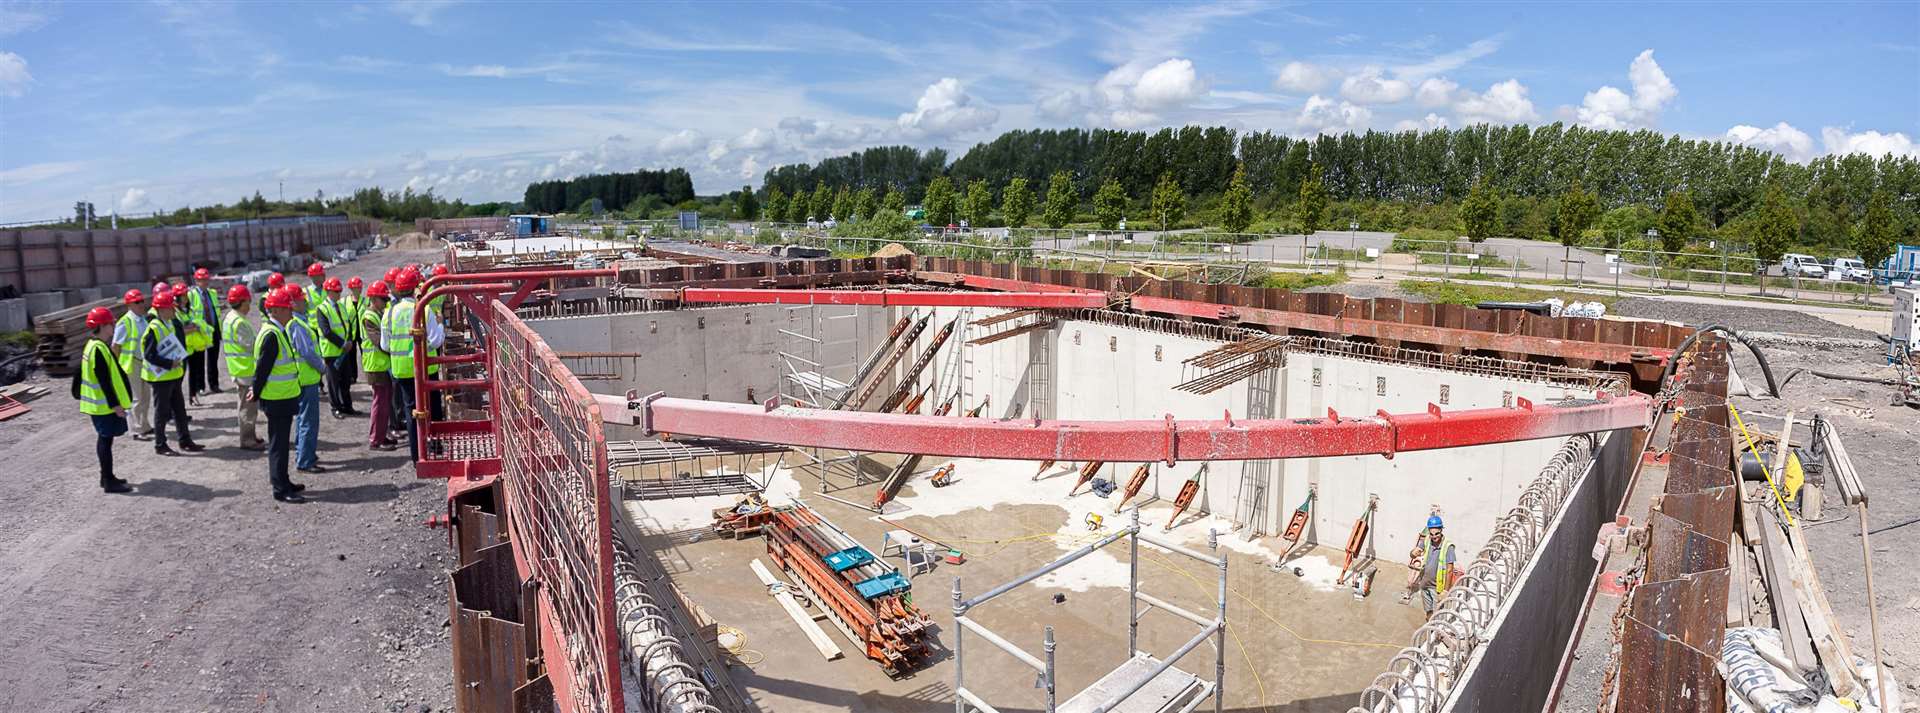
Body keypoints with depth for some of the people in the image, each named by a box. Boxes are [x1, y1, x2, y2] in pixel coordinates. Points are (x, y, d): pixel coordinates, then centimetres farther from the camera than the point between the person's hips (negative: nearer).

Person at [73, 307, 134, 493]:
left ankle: (107, 476, 26)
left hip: (99, 403, 10)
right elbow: (105, 381, -23)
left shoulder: (91, 346, 10)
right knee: (106, 440, -5)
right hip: (105, 405, -10)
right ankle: (109, 481, 0)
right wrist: (116, 404, -20)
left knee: (104, 439, 17)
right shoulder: (99, 349, -21)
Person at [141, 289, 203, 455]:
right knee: (162, 411, 1)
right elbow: (149, 355, -22)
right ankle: (160, 445, 11)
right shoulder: (153, 328, -18)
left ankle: (185, 441, 22)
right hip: (161, 377, -8)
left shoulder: (171, 323, 8)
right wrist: (169, 364, -23)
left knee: (179, 409, 14)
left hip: (174, 375, 8)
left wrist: (179, 362, 9)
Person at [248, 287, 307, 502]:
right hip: (277, 399, -10)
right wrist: (256, 394, -11)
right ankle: (280, 489, 3)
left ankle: (281, 481, 28)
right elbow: (263, 368, -19)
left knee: (280, 441, 17)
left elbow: (263, 367, 17)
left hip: (284, 397, 10)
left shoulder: (278, 331, 11)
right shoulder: (271, 335, -20)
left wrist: (255, 389, 18)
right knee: (278, 443, -3)